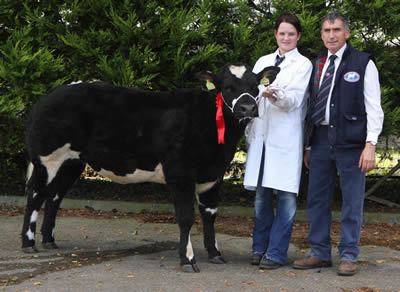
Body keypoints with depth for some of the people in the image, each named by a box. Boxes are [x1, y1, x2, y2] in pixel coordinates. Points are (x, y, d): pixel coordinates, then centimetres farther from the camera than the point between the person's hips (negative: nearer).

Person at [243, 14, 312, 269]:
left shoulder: (303, 65, 4)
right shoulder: (263, 62, 18)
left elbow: (294, 100, -9)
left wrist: (276, 95, -30)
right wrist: (249, 130, 14)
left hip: (286, 138, -4)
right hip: (261, 136, 4)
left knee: (286, 195, -6)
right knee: (261, 194, 8)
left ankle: (276, 253, -2)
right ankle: (260, 248, 17)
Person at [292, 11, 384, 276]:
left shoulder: (363, 63, 1)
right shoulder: (317, 65, 16)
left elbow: (373, 107, -3)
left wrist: (370, 144, -12)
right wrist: (309, 145, 14)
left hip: (350, 142, -5)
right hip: (321, 139, 5)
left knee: (352, 202, 1)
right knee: (317, 199, 8)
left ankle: (349, 256, 11)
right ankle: (320, 254, 19)